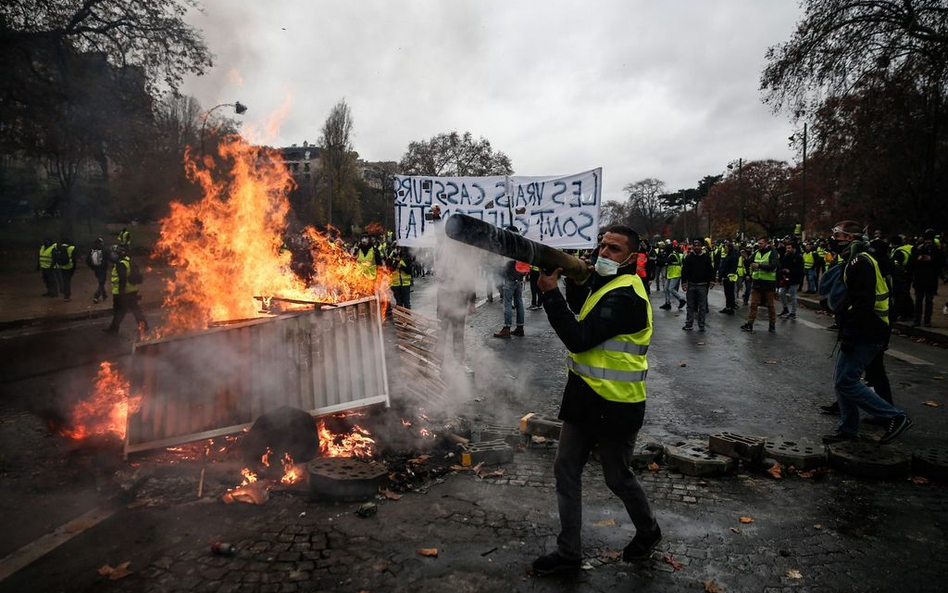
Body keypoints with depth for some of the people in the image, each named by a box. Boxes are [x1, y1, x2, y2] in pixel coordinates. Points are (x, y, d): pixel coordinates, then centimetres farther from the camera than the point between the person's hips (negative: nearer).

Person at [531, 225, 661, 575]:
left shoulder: (625, 295, -23)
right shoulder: (606, 282, 9)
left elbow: (580, 338, -27)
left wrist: (550, 293, -24)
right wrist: (575, 275, -1)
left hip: (615, 404, -9)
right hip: (584, 395, 9)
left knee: (617, 477, 12)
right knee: (566, 470, 11)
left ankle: (648, 532, 41)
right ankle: (569, 551, 24)